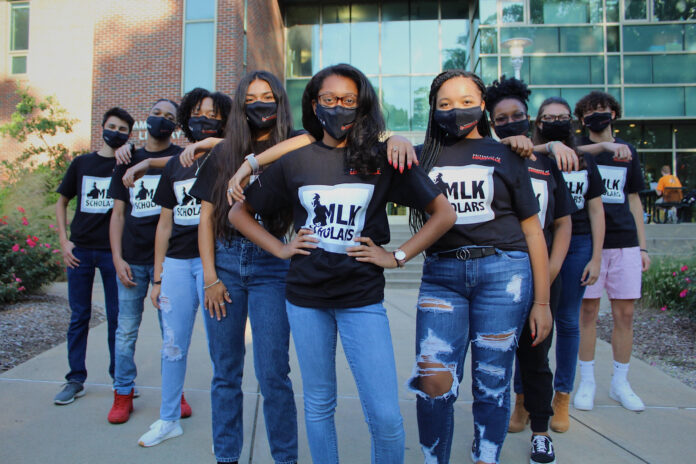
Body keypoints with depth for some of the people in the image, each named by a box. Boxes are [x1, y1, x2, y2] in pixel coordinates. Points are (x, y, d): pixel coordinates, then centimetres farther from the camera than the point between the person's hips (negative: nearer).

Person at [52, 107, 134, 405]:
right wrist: (64, 240, 5)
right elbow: (62, 202, 14)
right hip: (80, 250, 2)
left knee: (117, 318, 5)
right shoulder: (81, 163, 9)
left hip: (113, 251, -2)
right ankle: (76, 380, 19)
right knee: (79, 316, 8)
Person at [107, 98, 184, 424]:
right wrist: (117, 258, 1)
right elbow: (118, 213, 10)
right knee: (126, 329, 7)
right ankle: (123, 394, 20)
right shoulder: (128, 161, 13)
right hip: (132, 259, 3)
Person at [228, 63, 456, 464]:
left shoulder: (383, 158, -1)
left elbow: (444, 213, 1)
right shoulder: (295, 161, 4)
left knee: (385, 415, -3)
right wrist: (280, 248, 2)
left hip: (362, 298, -2)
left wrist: (396, 257, -4)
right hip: (306, 298, 2)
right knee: (318, 404, 15)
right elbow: (239, 213, 13)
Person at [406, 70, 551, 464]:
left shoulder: (504, 156, 8)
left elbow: (532, 230, 8)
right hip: (441, 275, 1)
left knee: (492, 385, 6)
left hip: (502, 272, 0)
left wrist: (542, 302, 5)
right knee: (434, 380, -9)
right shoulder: (424, 156, 11)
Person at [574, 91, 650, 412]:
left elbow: (633, 200, 16)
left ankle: (620, 383, 19)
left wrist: (642, 246, 12)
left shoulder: (627, 151, 14)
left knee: (625, 312, 5)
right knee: (588, 310, 2)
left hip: (625, 242, 3)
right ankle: (587, 382, 14)